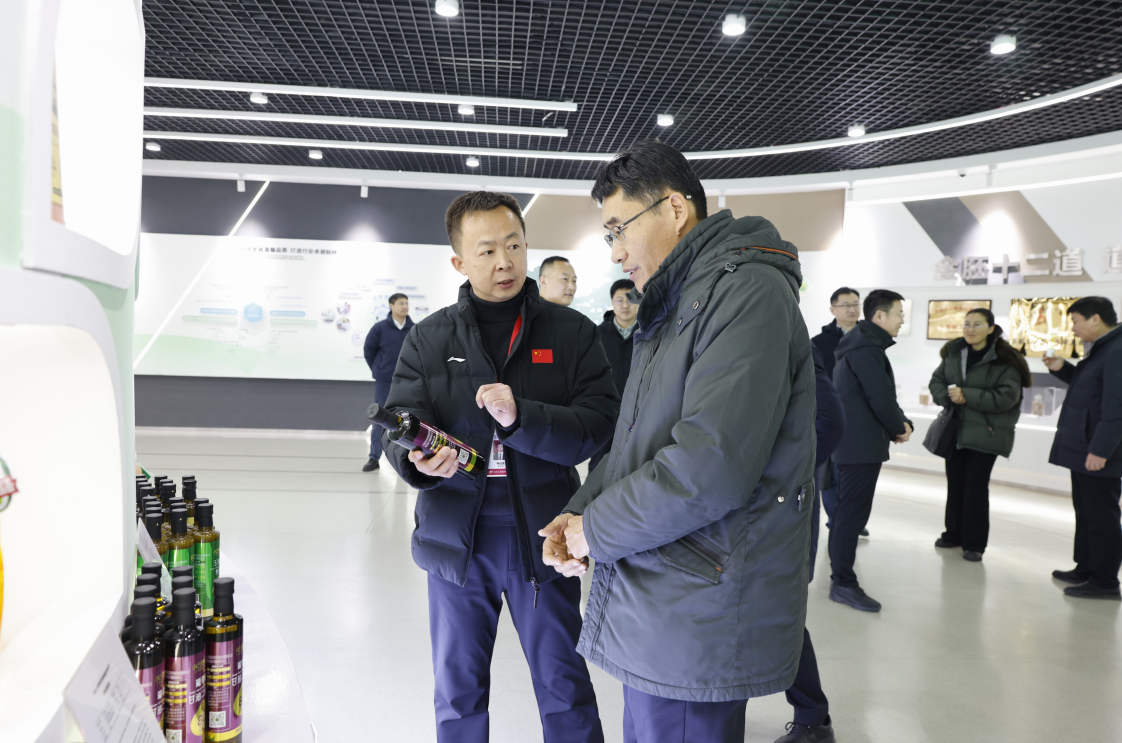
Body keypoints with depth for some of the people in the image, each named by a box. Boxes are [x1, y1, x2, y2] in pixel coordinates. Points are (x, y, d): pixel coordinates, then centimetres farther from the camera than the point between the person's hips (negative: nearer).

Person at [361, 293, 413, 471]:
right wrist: (377, 369, 5)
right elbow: (368, 349, 3)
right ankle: (374, 457, 10)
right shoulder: (380, 328, -7)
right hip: (383, 382, -1)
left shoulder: (415, 330, -4)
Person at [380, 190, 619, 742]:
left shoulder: (572, 333, -1)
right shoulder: (428, 339, 4)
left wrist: (521, 417, -26)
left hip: (543, 536, -1)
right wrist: (418, 460, -24)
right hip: (455, 537, 2)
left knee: (564, 688, 12)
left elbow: (600, 423, -10)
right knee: (458, 693, 16)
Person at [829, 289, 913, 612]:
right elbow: (881, 399, -21)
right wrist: (900, 428, -4)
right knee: (853, 512, -6)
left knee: (847, 510, 19)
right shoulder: (868, 349, -18)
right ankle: (844, 584, -1)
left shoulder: (860, 345, 16)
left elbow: (883, 395, 18)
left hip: (851, 441, 11)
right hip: (862, 444, -11)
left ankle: (841, 572, 31)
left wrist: (900, 423, 5)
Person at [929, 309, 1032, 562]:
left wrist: (967, 396, -23)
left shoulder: (1005, 360, -10)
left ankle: (974, 543, 6)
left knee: (976, 486, -4)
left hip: (986, 432, -5)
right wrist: (948, 397, -15)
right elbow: (936, 381, 7)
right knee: (955, 483, 11)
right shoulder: (953, 352, 6)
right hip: (955, 429, 5)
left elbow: (1006, 397, -17)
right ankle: (954, 533, 26)